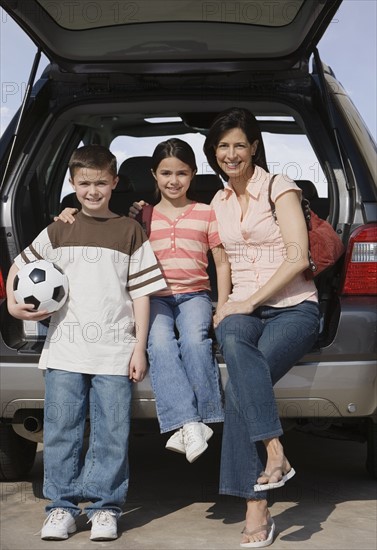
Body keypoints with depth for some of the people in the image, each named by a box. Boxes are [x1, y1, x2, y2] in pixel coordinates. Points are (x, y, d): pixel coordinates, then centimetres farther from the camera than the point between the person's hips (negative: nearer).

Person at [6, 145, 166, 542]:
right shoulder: (58, 231, 12)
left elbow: (141, 292, 5)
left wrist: (140, 348, 0)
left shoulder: (129, 232, 7)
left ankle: (104, 506, 12)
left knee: (111, 434, 0)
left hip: (115, 352, -1)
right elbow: (19, 267, 18)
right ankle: (62, 506, 13)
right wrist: (13, 304, 0)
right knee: (61, 431, 2)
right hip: (64, 349, 2)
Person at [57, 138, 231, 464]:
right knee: (160, 342, -32)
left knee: (194, 339, -33)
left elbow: (222, 263, 12)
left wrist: (223, 308, 1)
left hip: (194, 294, 0)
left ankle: (204, 418, -28)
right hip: (155, 296, 0)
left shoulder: (206, 213, 13)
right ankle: (188, 423, -39)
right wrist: (72, 215, -4)